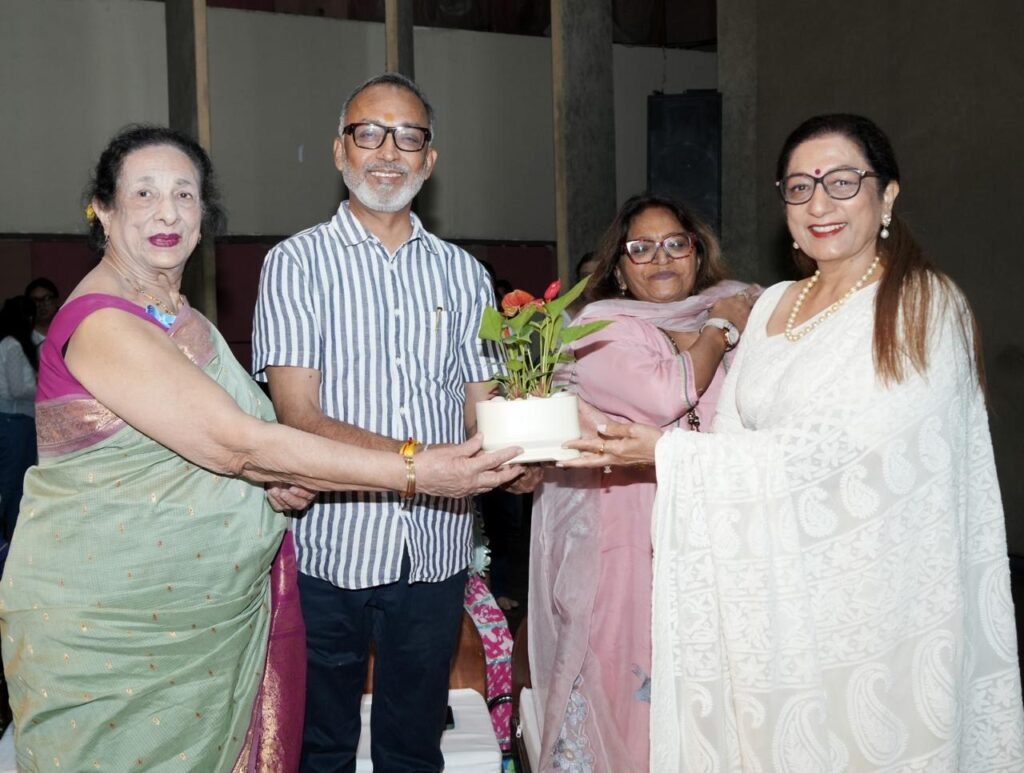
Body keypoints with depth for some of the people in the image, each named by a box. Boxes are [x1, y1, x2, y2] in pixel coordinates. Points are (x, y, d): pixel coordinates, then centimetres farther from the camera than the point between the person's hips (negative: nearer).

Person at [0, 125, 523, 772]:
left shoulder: (185, 320, 11)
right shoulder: (100, 323, -18)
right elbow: (238, 443, -25)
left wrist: (281, 482, -3)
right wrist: (415, 473, -25)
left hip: (214, 614, 8)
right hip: (110, 628, -8)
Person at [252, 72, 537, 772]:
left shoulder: (462, 272, 9)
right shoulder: (298, 262, -3)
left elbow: (483, 410, 9)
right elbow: (299, 416, -13)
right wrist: (420, 458, -27)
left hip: (436, 552, 3)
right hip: (331, 549, -3)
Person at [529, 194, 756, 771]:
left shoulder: (733, 311, 10)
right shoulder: (600, 328, -2)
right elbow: (666, 396, -18)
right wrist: (721, 331, -5)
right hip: (624, 546, -3)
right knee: (627, 684, 1)